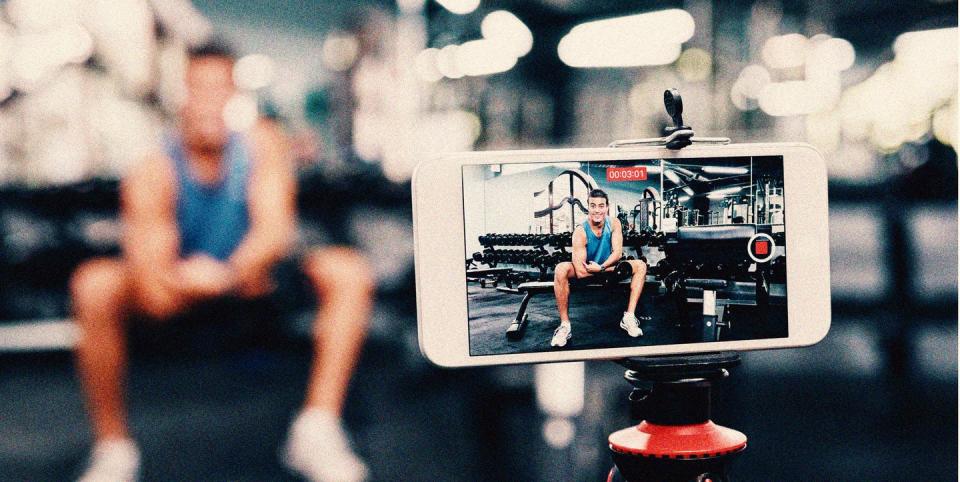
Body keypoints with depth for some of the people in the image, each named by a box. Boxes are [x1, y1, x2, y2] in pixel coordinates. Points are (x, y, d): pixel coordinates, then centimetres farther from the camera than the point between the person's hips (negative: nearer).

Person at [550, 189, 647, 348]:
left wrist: (601, 267, -33)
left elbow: (618, 252, -18)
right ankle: (565, 325, -28)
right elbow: (581, 272, -28)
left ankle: (629, 317, -18)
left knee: (640, 266, -16)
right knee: (561, 270, -33)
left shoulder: (614, 223, -12)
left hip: (607, 269, 4)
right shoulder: (580, 232, -24)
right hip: (587, 273, -4)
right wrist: (609, 268, -26)